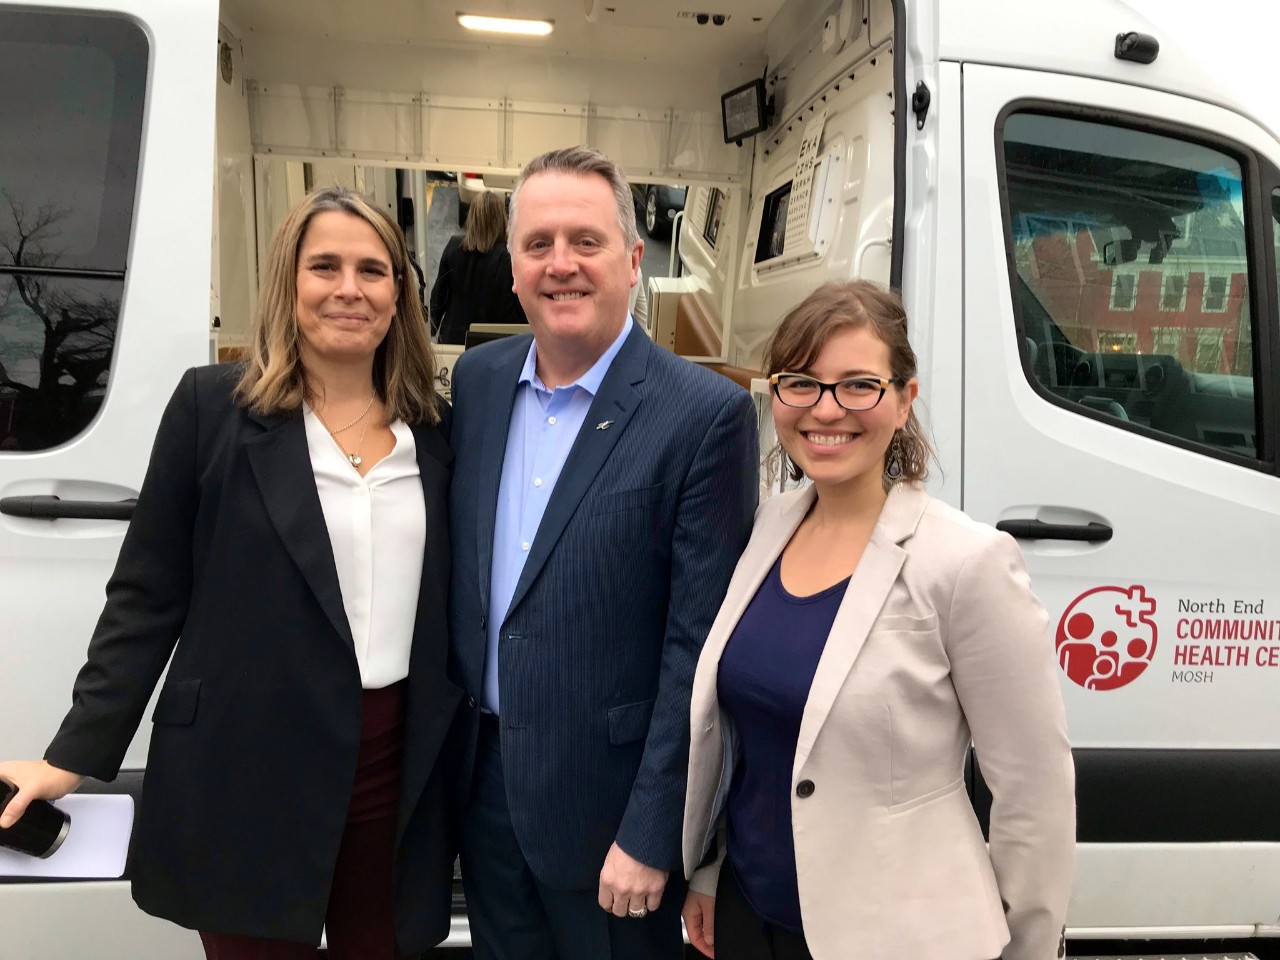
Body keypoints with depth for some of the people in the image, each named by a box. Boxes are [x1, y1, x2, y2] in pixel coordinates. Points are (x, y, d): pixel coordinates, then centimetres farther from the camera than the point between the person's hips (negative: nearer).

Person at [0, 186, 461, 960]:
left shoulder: (436, 428, 5)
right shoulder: (212, 405, -4)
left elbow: (449, 608, 9)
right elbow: (147, 596, -2)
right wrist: (77, 752, -4)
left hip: (399, 774, 3)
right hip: (249, 776, -3)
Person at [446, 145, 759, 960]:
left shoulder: (706, 415, -16)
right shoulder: (477, 379, 2)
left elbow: (697, 645, -15)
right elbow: (459, 564, 10)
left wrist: (650, 836, -14)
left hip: (607, 798, -5)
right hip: (482, 779, 5)